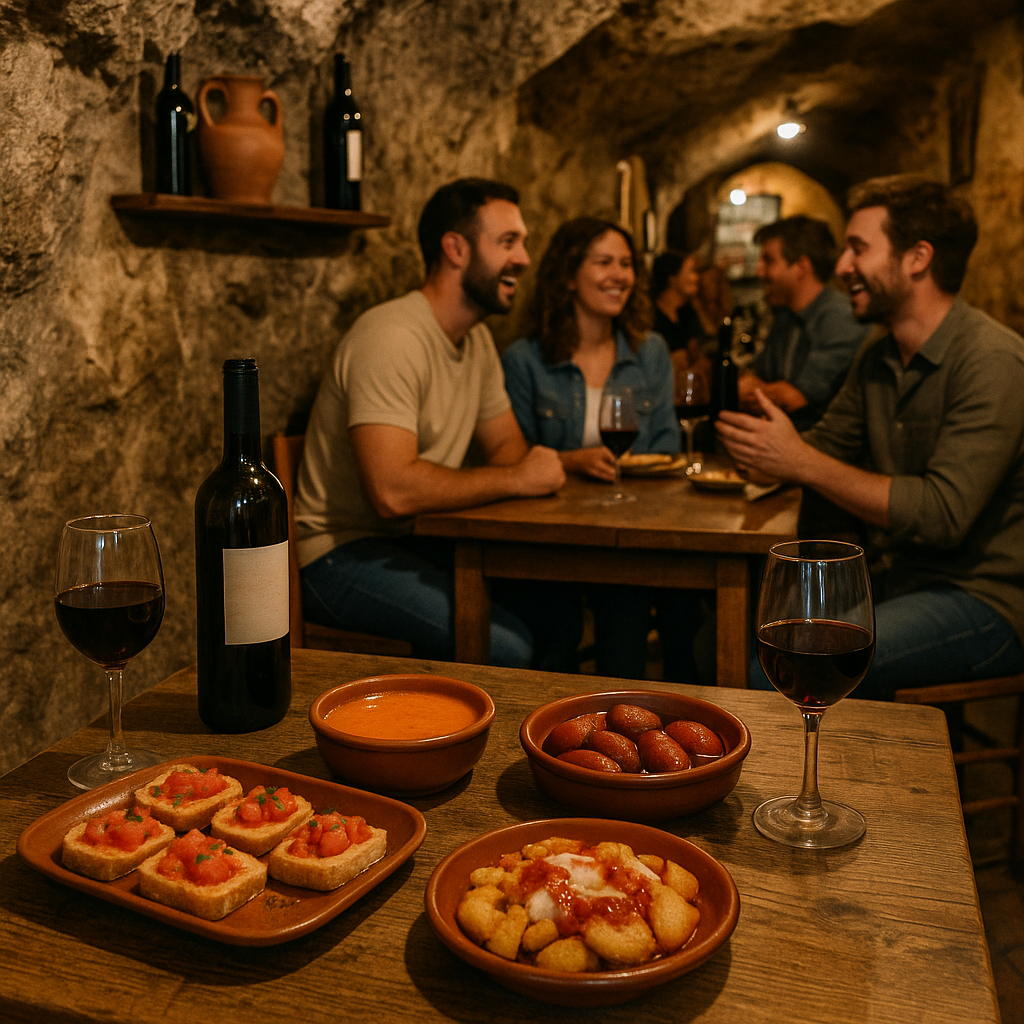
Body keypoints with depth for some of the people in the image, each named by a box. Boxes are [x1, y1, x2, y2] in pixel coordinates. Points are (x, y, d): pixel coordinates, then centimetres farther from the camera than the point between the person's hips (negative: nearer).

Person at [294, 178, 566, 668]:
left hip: (417, 540, 9)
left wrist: (541, 465, -9)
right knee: (506, 647, -24)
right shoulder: (391, 337, -21)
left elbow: (506, 446, 15)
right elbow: (393, 490, -31)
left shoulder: (477, 337, 10)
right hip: (342, 553, -9)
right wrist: (515, 479, -20)